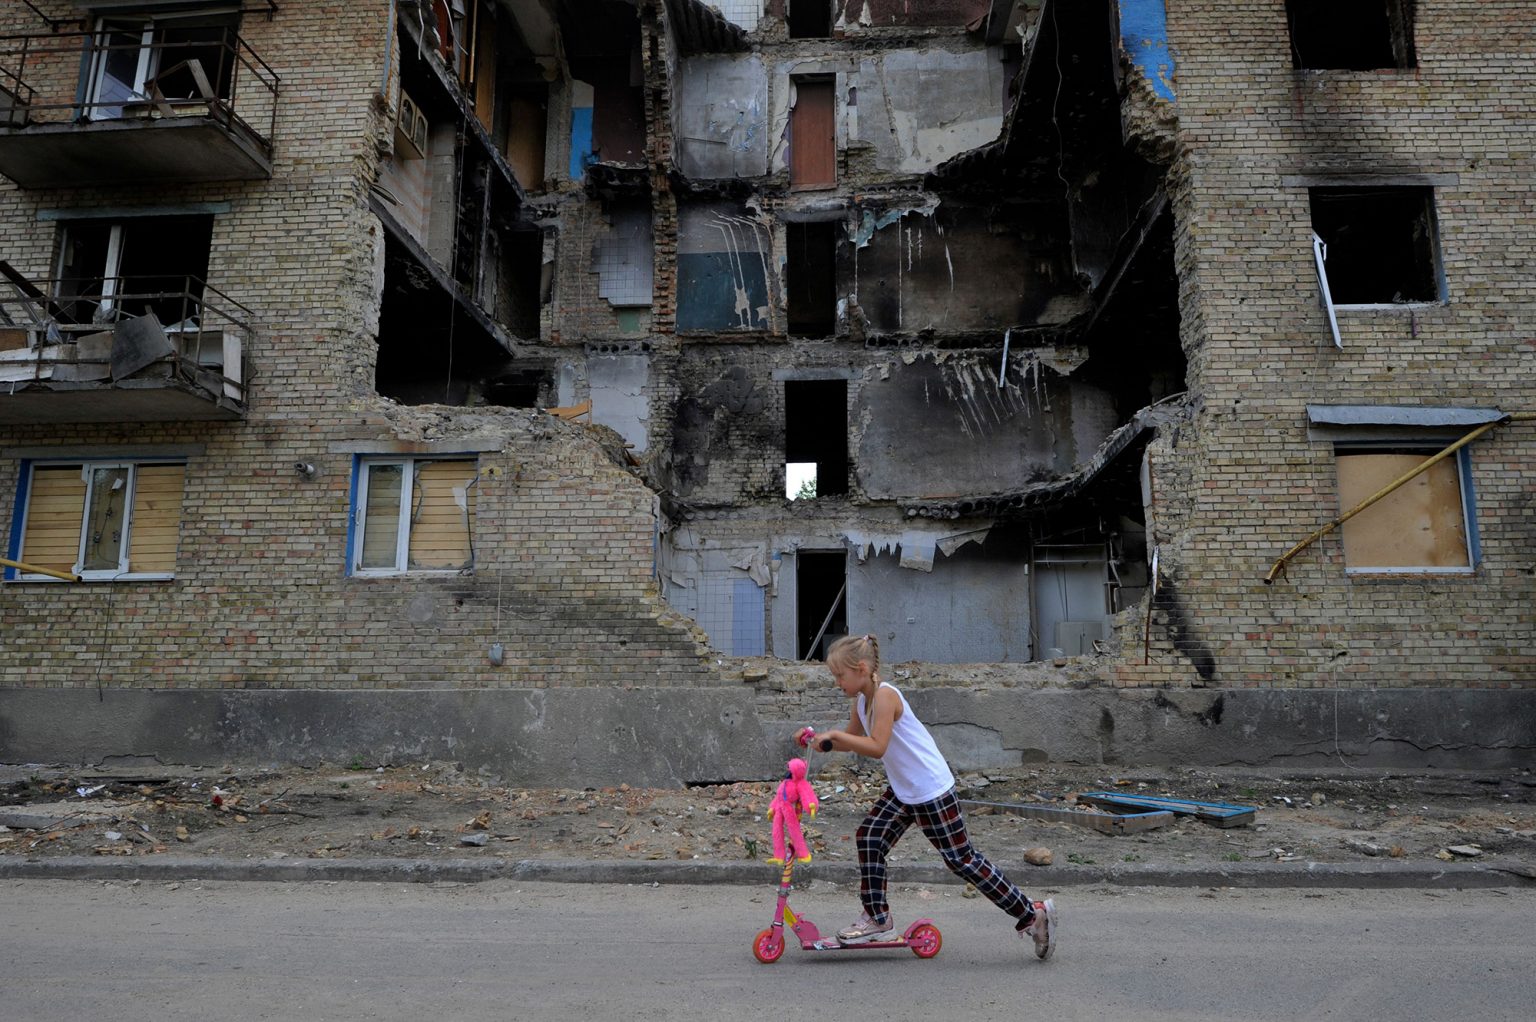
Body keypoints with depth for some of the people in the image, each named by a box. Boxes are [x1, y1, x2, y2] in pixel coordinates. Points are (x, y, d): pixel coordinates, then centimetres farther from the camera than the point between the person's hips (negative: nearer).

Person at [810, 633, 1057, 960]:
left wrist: (835, 734, -25)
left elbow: (877, 747, -29)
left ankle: (1032, 915, 11)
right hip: (903, 791, 9)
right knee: (869, 838, 1)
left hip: (932, 790, -9)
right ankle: (876, 918, 14)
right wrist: (824, 740, 1)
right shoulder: (861, 701, 6)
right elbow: (851, 741, 17)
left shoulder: (885, 695, -22)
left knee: (962, 860, -1)